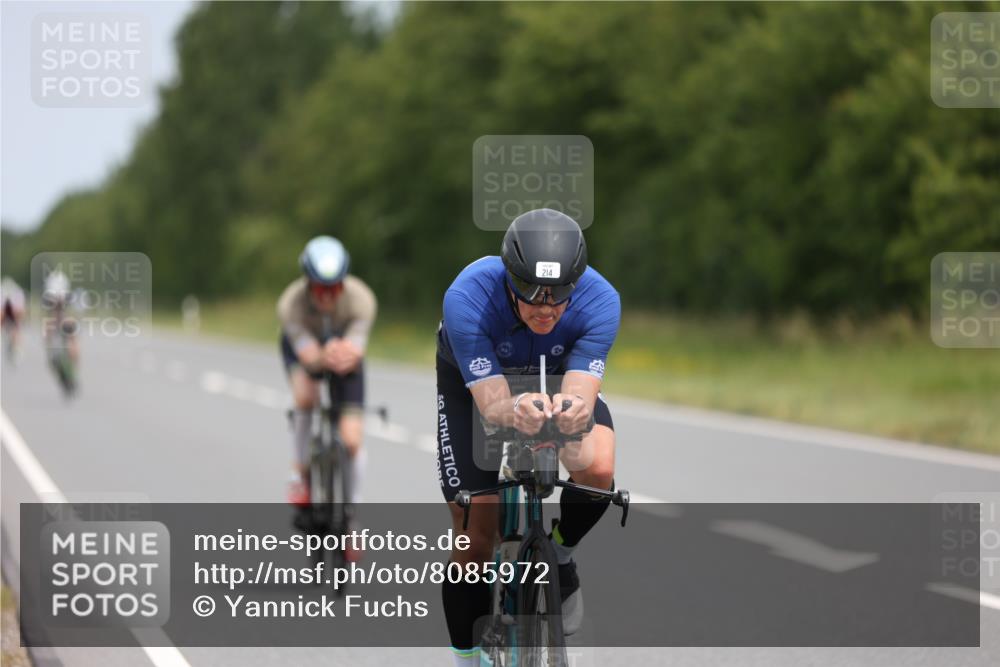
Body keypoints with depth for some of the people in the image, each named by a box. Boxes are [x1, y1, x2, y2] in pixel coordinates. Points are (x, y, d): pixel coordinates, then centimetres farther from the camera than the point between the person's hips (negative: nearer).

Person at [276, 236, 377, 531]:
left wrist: (347, 356, -65)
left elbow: (355, 354, -42)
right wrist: (323, 358, -63)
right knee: (306, 396, -34)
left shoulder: (361, 299, -35)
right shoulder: (291, 303, -36)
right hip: (304, 345, 0)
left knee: (351, 440, -10)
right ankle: (301, 471, -11)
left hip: (345, 347, 0)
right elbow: (309, 356, -41)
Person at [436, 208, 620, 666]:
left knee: (598, 472, -29)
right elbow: (491, 404, -42)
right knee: (475, 538, -7)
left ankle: (559, 558, 3)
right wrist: (515, 413, -67)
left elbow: (581, 399, -41)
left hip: (561, 375, 1)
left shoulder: (599, 301, -35)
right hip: (472, 381, -1)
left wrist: (572, 417, -66)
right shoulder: (467, 299, -39)